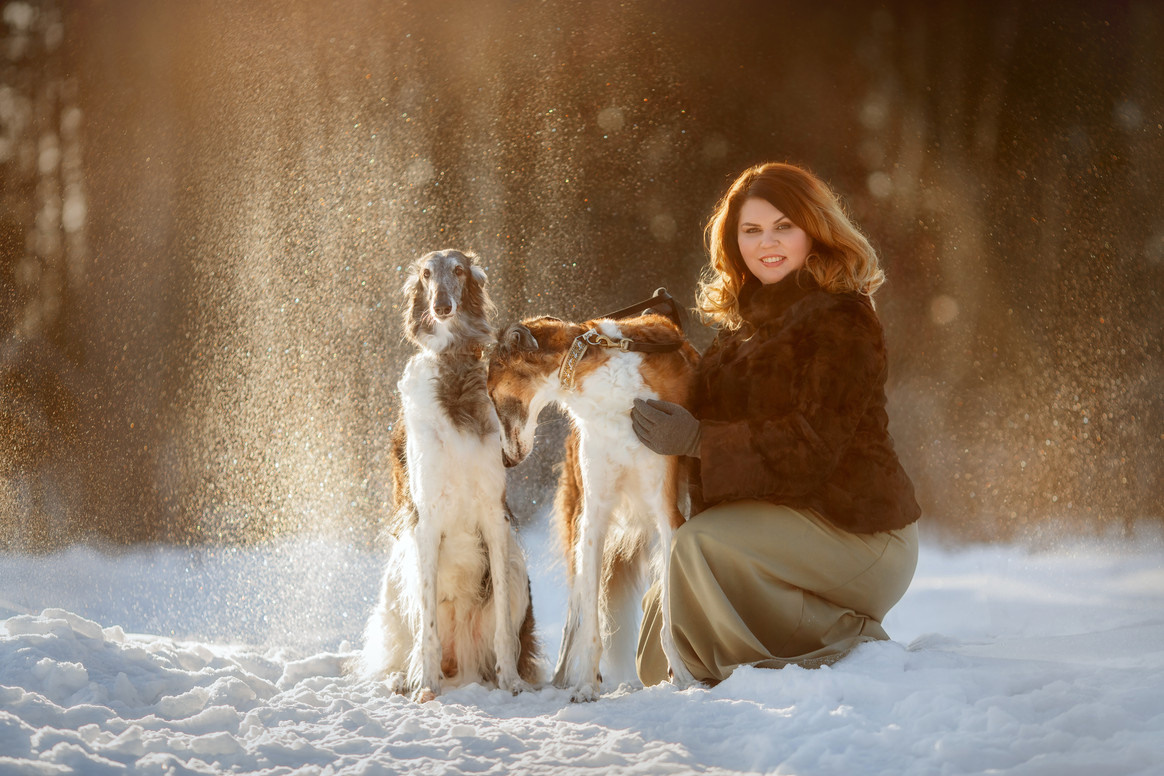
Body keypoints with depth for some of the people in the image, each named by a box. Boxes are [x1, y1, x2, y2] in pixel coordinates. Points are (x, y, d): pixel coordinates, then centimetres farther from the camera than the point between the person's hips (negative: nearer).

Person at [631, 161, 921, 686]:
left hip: (855, 532, -9)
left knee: (699, 545, -31)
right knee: (659, 661, 4)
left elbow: (813, 443, -21)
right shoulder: (743, 322, 14)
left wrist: (696, 439, -21)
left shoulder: (842, 320, -12)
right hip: (770, 519, 9)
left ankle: (843, 644, -14)